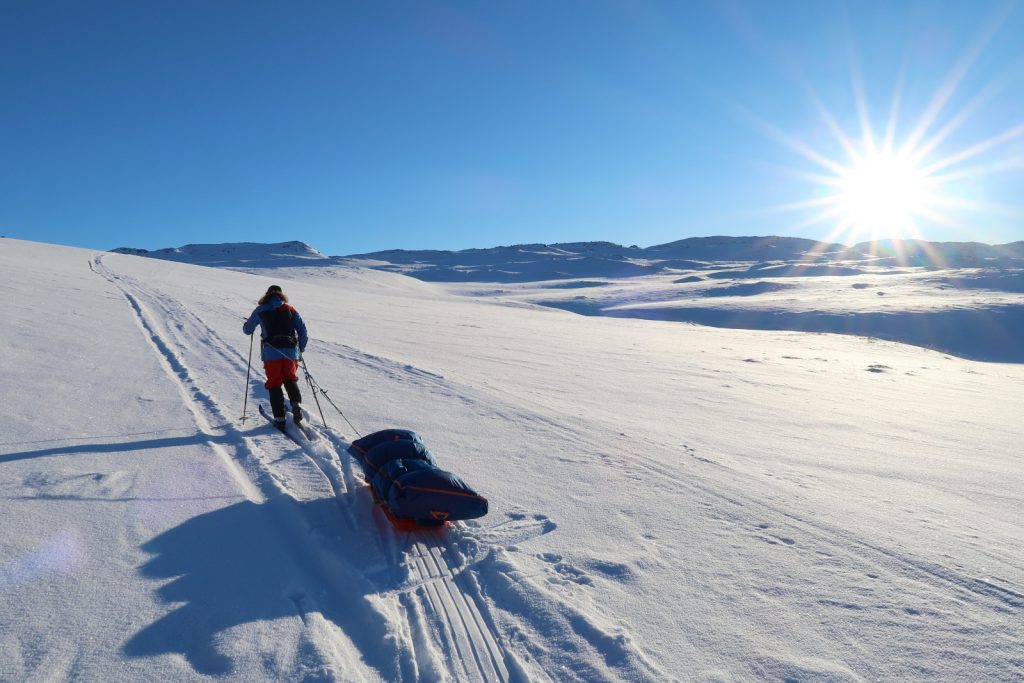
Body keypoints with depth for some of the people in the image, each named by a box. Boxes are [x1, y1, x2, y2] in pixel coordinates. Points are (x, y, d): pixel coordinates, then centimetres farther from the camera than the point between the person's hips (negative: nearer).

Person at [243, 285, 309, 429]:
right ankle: (296, 403, -8)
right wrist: (301, 348, 18)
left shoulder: (261, 310, 9)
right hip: (290, 351, 2)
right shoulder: (289, 309, 11)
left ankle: (279, 418, -1)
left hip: (271, 352, -1)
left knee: (274, 384, 6)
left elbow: (247, 330, 18)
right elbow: (302, 329, 6)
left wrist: (247, 325, 42)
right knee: (290, 379, 18)